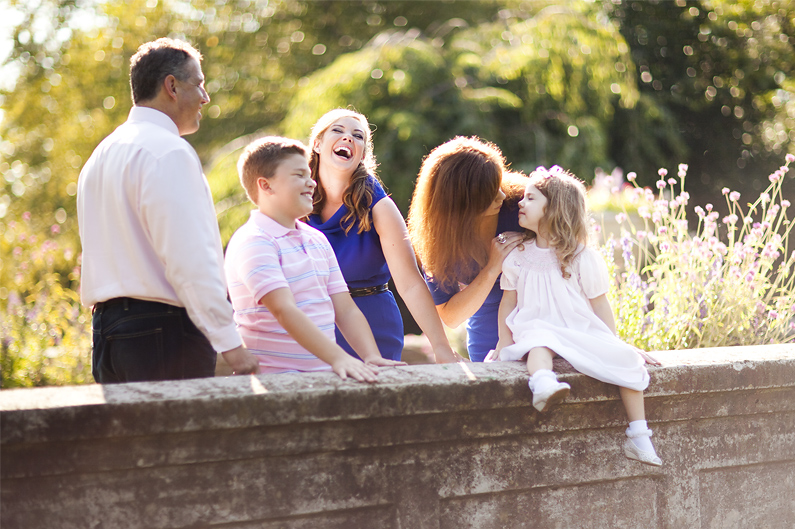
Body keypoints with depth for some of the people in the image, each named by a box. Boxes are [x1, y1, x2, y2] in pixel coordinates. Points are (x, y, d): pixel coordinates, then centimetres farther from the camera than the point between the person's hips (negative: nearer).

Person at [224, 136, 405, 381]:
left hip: (323, 374, 7)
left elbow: (346, 310, 14)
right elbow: (284, 311, -19)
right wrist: (338, 358, -28)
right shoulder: (252, 242, -7)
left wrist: (373, 358, -3)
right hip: (274, 378, -7)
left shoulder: (317, 240, 20)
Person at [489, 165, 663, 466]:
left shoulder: (583, 259, 1)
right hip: (538, 327, -1)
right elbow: (508, 301, 14)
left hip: (584, 334, 1)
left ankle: (638, 439, -5)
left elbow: (600, 306, 5)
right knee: (539, 340, -37)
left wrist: (614, 345, 5)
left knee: (628, 361, -15)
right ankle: (543, 385, -70)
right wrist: (504, 340, 5)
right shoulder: (517, 257, 8)